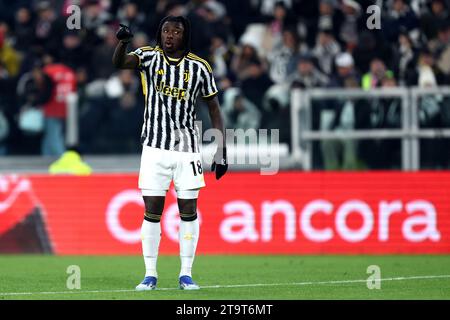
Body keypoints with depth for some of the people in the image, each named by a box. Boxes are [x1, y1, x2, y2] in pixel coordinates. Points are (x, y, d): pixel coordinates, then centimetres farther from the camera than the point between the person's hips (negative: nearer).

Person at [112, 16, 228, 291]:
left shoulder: (199, 67, 0)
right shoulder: (149, 57, -1)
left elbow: (214, 108, 6)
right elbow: (119, 62, -20)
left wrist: (222, 151, 1)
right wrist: (123, 42, -43)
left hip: (187, 148, 1)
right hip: (155, 147, -1)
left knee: (189, 210, 1)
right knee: (152, 211, -1)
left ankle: (186, 275, 8)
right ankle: (150, 275, 5)